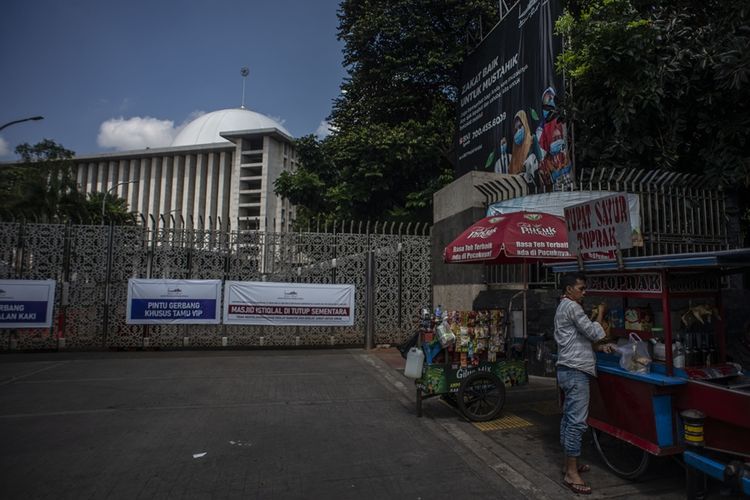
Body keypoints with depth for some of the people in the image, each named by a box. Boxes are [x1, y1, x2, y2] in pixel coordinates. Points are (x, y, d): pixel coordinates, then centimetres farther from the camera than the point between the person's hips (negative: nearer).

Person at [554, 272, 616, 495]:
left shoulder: (564, 307, 20)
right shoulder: (571, 306, -13)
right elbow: (594, 333, -10)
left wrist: (600, 347, 9)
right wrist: (600, 314, 5)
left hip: (570, 370, 11)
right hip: (575, 371, -11)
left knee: (569, 418, 14)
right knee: (577, 421, -8)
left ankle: (569, 464, 23)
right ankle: (571, 474, -3)